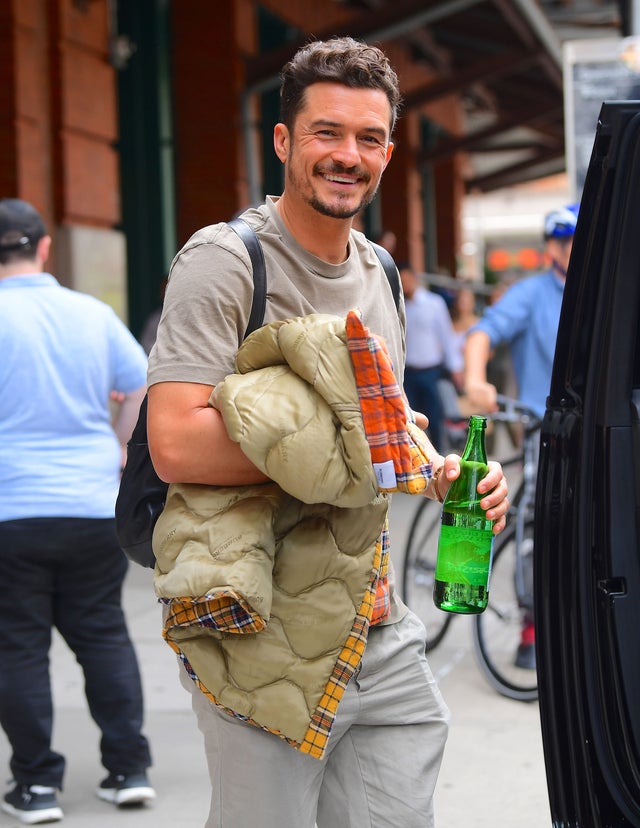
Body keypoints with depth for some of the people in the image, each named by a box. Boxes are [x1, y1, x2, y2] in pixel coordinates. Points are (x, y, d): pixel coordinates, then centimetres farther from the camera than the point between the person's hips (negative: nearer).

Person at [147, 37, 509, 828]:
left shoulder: (377, 272, 14)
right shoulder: (226, 260, -12)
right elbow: (175, 445, -23)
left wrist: (442, 472, 4)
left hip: (379, 631, 7)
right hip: (266, 640, -7)